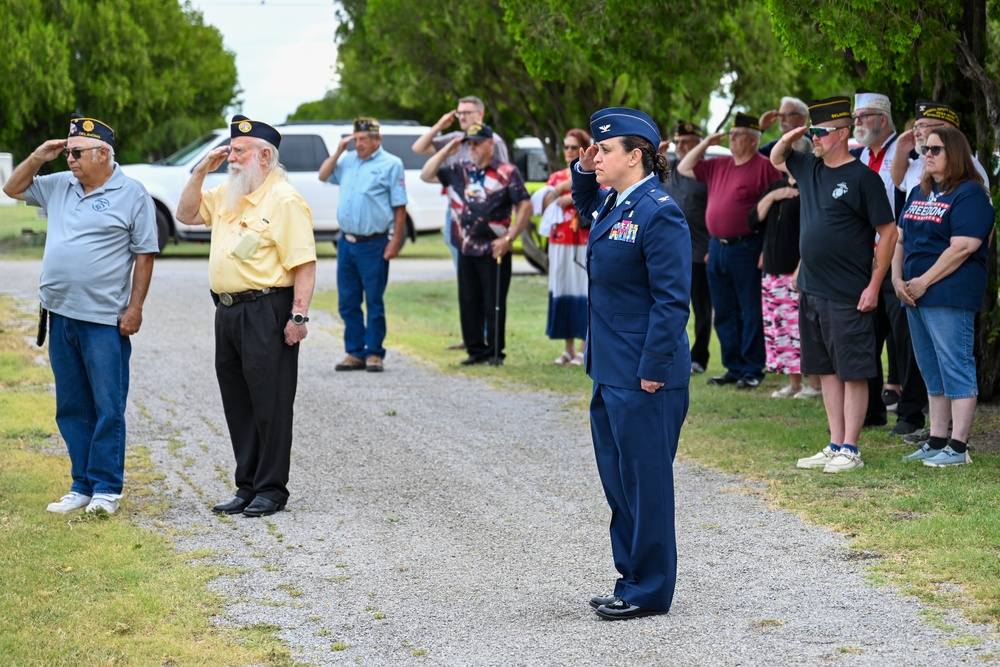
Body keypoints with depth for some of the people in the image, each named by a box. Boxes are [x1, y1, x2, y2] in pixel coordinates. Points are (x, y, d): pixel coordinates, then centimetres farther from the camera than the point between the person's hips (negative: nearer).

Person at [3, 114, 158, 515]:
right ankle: (81, 487, 17)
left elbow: (144, 256, -5)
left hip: (105, 321, -6)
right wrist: (37, 158, 8)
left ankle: (106, 489, 3)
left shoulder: (131, 194, -4)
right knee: (71, 408, 10)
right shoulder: (59, 186, 12)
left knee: (108, 408, -3)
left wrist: (135, 308, -10)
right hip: (60, 316, 6)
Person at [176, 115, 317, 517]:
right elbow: (187, 214, 23)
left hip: (267, 313, -9)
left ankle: (272, 490, 5)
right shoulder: (228, 194, 15)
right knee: (238, 404, 12)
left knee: (270, 404, -2)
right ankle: (247, 487, 20)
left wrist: (299, 315, -22)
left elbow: (304, 263, -16)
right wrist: (201, 171, 10)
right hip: (228, 312, 9)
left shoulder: (284, 200, -12)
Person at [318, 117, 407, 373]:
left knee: (374, 302, 0)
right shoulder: (348, 160, 13)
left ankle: (374, 354, 7)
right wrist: (339, 151, 7)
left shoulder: (391, 164, -4)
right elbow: (323, 176, 19)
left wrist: (395, 242, -13)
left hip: (373, 244, -6)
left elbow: (400, 207, -7)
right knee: (347, 302, 8)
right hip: (346, 242, 6)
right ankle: (355, 353, 16)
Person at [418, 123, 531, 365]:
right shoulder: (459, 172, 12)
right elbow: (426, 175, 15)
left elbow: (525, 206, -7)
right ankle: (476, 350, 16)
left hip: (495, 250, -6)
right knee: (468, 303, 8)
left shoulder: (507, 173, -4)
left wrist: (508, 238, -14)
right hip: (467, 249, 6)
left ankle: (495, 352, 5)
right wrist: (446, 151, 4)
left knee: (494, 304, -2)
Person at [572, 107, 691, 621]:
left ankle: (648, 591, 9)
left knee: (645, 481, 0)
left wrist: (653, 371, -20)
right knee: (618, 481, 16)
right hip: (610, 371, 10)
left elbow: (672, 300, -19)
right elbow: (584, 204, 37)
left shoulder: (658, 213, -17)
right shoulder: (613, 204, 10)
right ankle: (631, 581, 26)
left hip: (643, 377, -10)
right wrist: (583, 170, 17)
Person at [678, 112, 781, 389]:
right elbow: (684, 168, 24)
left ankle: (752, 370, 6)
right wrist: (705, 143, 12)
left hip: (745, 249, -7)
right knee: (724, 313, 11)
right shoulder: (719, 165, 14)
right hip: (717, 248, 8)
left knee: (750, 312, -1)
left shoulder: (764, 167, -8)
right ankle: (734, 368, 19)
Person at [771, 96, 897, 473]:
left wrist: (874, 286, -14)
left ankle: (850, 450, 1)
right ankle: (835, 445, 17)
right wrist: (790, 137, 10)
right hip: (811, 289, 8)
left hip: (848, 297, -8)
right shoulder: (810, 169, 11)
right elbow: (776, 158, 31)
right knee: (827, 371, 11)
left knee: (853, 372, -2)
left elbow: (888, 232, -10)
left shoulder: (862, 177, -10)